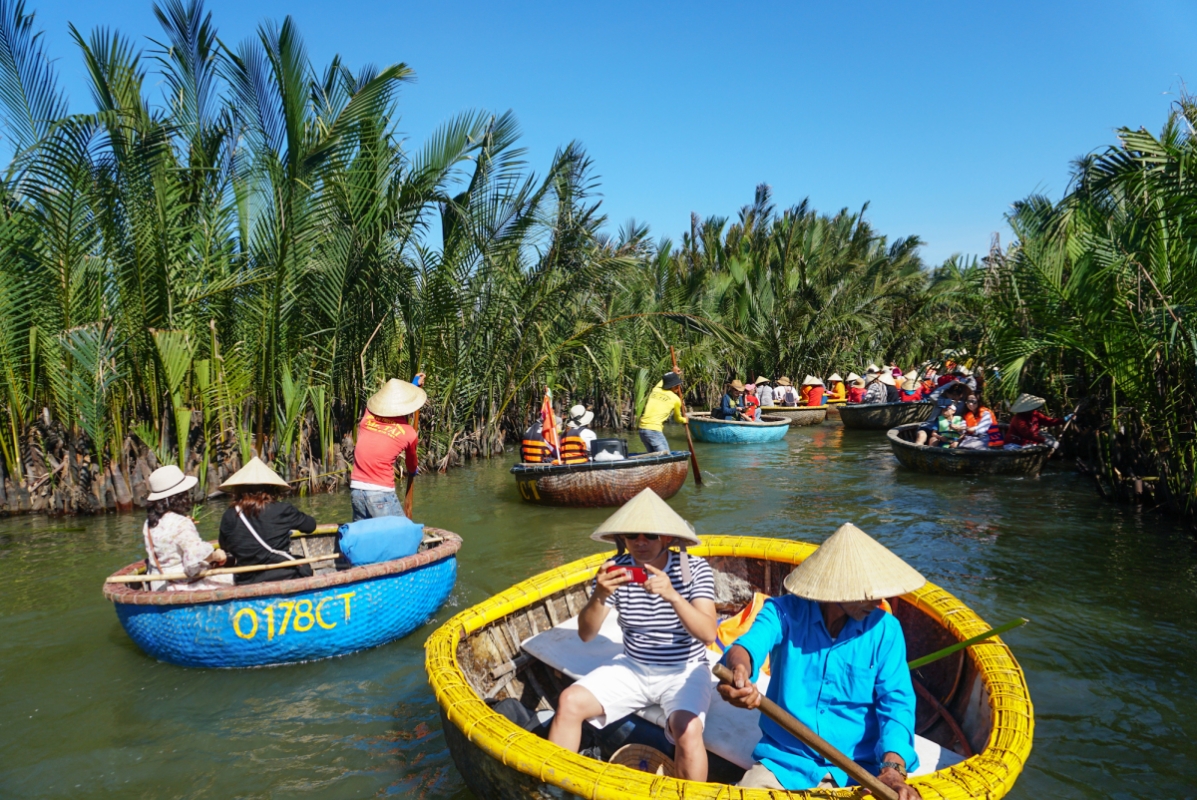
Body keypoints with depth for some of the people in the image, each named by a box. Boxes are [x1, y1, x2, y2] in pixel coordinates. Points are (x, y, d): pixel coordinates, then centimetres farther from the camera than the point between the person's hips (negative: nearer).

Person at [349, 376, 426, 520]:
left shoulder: (368, 415, 3)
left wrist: (414, 384, 40)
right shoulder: (408, 432, -4)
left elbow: (389, 402, 27)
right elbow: (411, 463, 18)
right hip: (381, 493, -5)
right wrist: (414, 470, 42)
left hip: (356, 490, 5)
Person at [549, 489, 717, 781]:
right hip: (632, 668, 3)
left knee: (688, 730, -31)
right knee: (569, 702, -14)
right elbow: (585, 634, -10)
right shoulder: (617, 569, -8)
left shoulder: (694, 569, -13)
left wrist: (673, 596, -40)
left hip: (684, 672, -3)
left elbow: (708, 634, -24)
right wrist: (600, 597, -31)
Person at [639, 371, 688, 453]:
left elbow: (663, 380, 39)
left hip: (642, 428, 7)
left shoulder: (656, 390, 12)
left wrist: (673, 374, 51)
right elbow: (677, 418, 21)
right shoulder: (676, 399, 2)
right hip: (654, 430, -7)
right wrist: (684, 420, 41)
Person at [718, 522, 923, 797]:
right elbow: (751, 643, -24)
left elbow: (896, 700, -8)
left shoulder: (884, 629, -2)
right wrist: (739, 670, -49)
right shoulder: (785, 612, -6)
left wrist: (893, 767, -26)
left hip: (859, 767, 2)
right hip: (783, 761, -1)